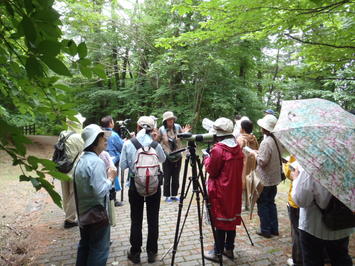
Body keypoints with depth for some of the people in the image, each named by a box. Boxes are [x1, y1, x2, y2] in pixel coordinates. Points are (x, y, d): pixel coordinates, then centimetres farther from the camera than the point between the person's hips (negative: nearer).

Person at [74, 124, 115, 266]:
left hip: (83, 212, 9)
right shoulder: (97, 162, -24)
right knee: (99, 249, 7)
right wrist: (110, 178, -14)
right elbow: (100, 191, -28)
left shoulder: (81, 160, 5)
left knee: (84, 245, 22)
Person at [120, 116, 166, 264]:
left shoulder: (128, 144, -8)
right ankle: (152, 253, 23)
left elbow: (123, 165, -2)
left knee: (136, 220, 12)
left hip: (135, 184, 1)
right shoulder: (155, 144, -10)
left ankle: (135, 253, 25)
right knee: (153, 219, 11)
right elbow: (163, 159, 9)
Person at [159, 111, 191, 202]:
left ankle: (174, 195, 25)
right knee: (167, 177, 3)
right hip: (167, 157, -2)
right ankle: (167, 196, 18)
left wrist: (185, 132, -9)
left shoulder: (177, 127, -2)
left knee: (176, 177, 11)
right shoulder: (161, 129, -8)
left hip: (177, 156, 3)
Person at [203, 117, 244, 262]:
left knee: (220, 220, 4)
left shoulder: (218, 149, -20)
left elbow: (211, 170, -13)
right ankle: (229, 249, 29)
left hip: (221, 192, -7)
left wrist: (207, 158, 3)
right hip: (235, 190, 7)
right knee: (231, 218, 16)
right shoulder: (238, 148, 3)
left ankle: (217, 252, 17)